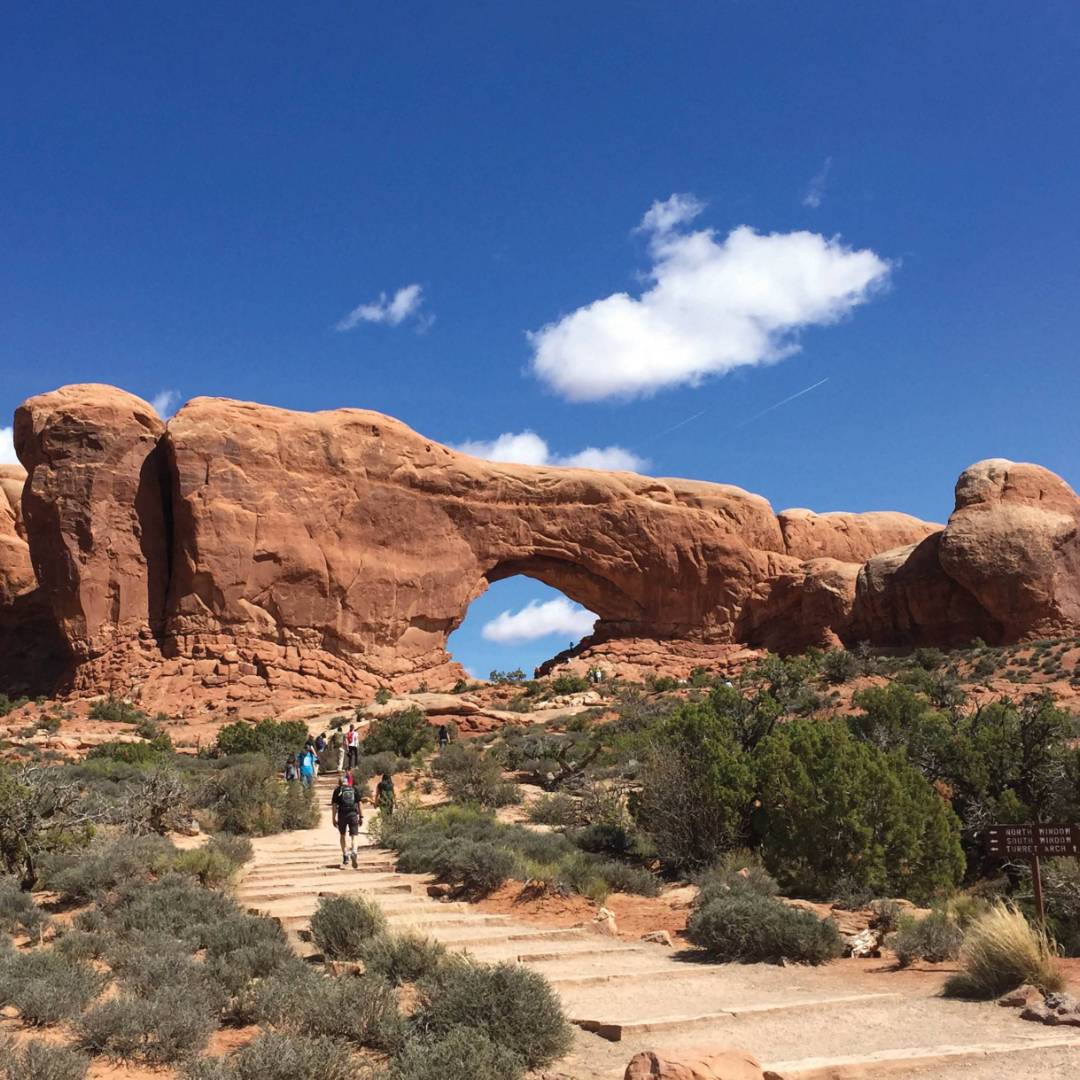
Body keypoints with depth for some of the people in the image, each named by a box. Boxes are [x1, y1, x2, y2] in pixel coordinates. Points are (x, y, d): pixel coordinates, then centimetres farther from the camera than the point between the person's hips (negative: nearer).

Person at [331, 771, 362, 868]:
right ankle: (353, 852, -24)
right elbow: (359, 803, 6)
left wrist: (333, 818, 2)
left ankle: (345, 856, 16)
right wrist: (360, 816, 11)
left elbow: (334, 805, -1)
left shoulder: (337, 790, 2)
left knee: (342, 835, 18)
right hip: (353, 814, 1)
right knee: (353, 836, 1)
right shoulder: (354, 789, 7)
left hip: (342, 815, 0)